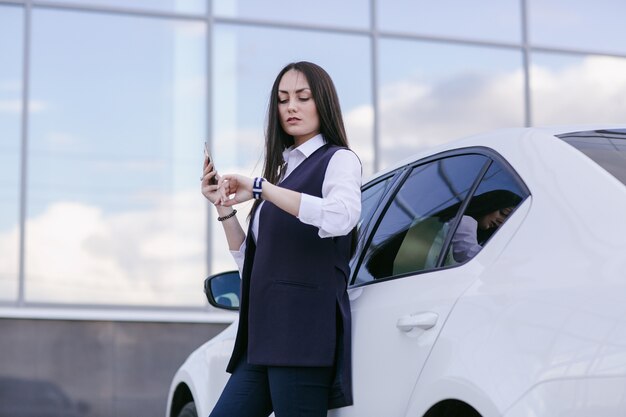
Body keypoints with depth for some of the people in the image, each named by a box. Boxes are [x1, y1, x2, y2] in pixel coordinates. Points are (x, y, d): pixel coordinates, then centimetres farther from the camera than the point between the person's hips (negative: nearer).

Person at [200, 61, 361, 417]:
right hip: (264, 337, 8)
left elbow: (342, 217, -24)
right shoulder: (284, 168, 23)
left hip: (305, 332, -8)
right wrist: (224, 207, 11)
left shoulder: (339, 160, 2)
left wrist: (260, 188, -22)